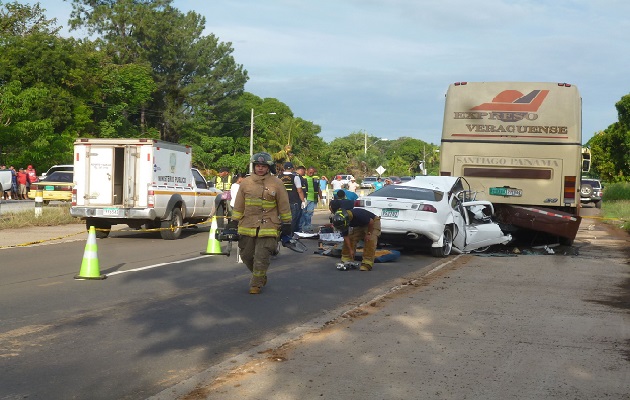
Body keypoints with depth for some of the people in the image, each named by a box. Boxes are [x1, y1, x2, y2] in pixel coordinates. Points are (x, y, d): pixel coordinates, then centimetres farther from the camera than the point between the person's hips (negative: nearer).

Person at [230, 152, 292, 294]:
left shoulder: (276, 183, -1)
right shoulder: (245, 183, 6)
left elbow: (284, 206, 4)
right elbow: (238, 206, 12)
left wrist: (286, 224, 3)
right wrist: (234, 222, 10)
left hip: (268, 228, -4)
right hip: (247, 226, 4)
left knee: (261, 257, -7)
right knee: (246, 256, 11)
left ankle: (257, 284, 7)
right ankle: (260, 276, 34)